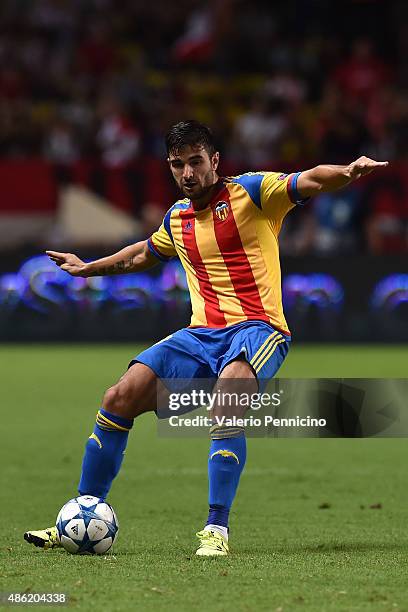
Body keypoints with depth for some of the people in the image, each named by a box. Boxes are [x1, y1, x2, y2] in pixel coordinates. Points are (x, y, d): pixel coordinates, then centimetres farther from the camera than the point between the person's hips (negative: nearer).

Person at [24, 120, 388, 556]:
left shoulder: (250, 192, -1)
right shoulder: (177, 217, 17)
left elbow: (311, 181, -16)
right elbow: (144, 253, 40)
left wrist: (348, 171, -38)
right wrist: (89, 268, 49)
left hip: (257, 329, -6)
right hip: (201, 335, 6)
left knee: (226, 400, -35)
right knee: (120, 398, -8)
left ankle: (217, 531, -32)